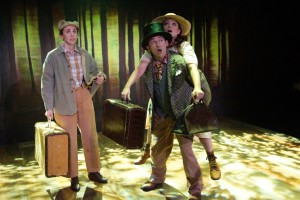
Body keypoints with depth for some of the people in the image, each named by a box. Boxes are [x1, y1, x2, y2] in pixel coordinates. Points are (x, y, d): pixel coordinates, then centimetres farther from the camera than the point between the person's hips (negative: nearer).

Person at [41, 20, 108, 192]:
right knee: (69, 139, 6)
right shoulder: (53, 56, -5)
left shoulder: (84, 54, 7)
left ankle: (94, 171, 25)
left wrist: (100, 76, -9)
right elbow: (47, 82, -6)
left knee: (90, 135, 9)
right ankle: (74, 176, 20)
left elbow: (95, 70, 16)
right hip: (64, 100, -4)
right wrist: (49, 106, -10)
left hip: (84, 97, 4)